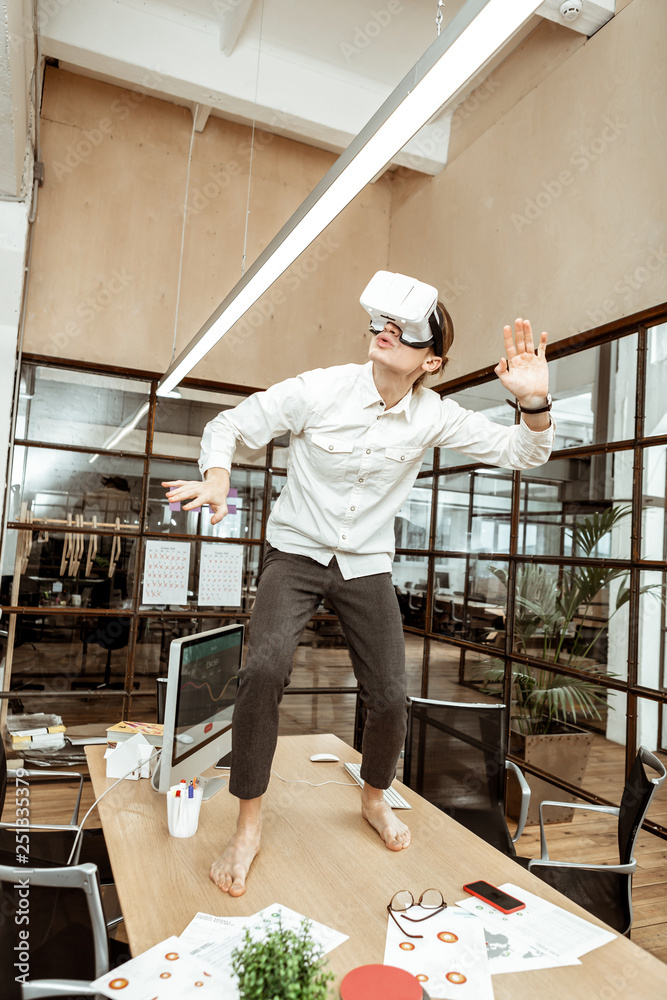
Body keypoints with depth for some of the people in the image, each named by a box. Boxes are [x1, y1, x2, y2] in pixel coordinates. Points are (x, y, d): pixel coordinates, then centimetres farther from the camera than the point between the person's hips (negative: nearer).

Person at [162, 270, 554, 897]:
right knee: (264, 669, -25)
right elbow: (229, 425, -6)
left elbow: (519, 454, -3)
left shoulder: (433, 417, -7)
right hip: (296, 553, -2)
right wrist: (217, 476, -27)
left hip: (366, 566, 3)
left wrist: (535, 402, -24)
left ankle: (373, 798, 34)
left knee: (390, 698, -1)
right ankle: (248, 827, -3)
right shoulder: (319, 390, -15)